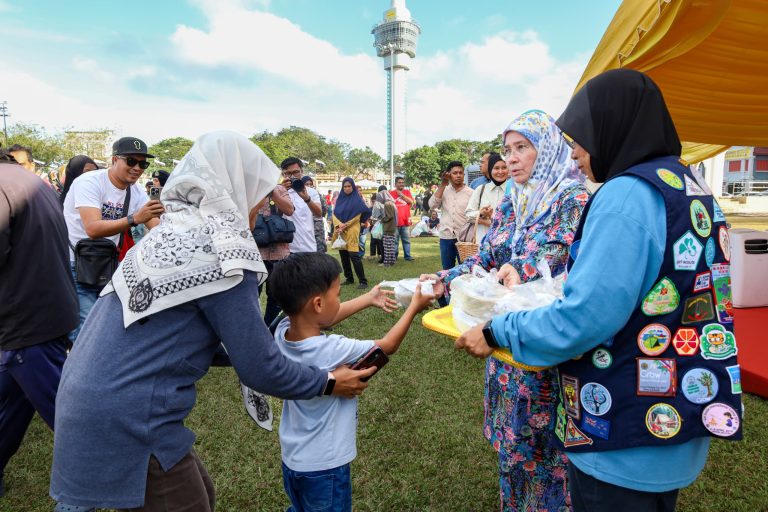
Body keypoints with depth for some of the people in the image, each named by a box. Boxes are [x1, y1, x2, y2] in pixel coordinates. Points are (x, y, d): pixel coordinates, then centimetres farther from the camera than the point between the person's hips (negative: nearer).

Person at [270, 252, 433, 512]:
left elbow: (324, 317, 5)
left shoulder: (282, 332, -15)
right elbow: (388, 345, -14)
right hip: (323, 467, -6)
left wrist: (369, 298, 16)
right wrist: (414, 307, 0)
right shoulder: (333, 351, -32)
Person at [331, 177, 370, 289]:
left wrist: (345, 225, -10)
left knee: (354, 255, -14)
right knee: (343, 256, 9)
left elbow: (356, 216, -7)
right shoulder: (340, 199, 13)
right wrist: (338, 225, -11)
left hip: (351, 231, -6)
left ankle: (363, 281, -11)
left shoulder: (357, 199, -1)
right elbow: (335, 213, 6)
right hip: (339, 232, 6)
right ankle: (349, 278, 21)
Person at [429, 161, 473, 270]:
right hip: (445, 237, 3)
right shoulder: (444, 191, 8)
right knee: (447, 270, 12)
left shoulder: (470, 193, -1)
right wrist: (443, 184, -7)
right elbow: (432, 205, -7)